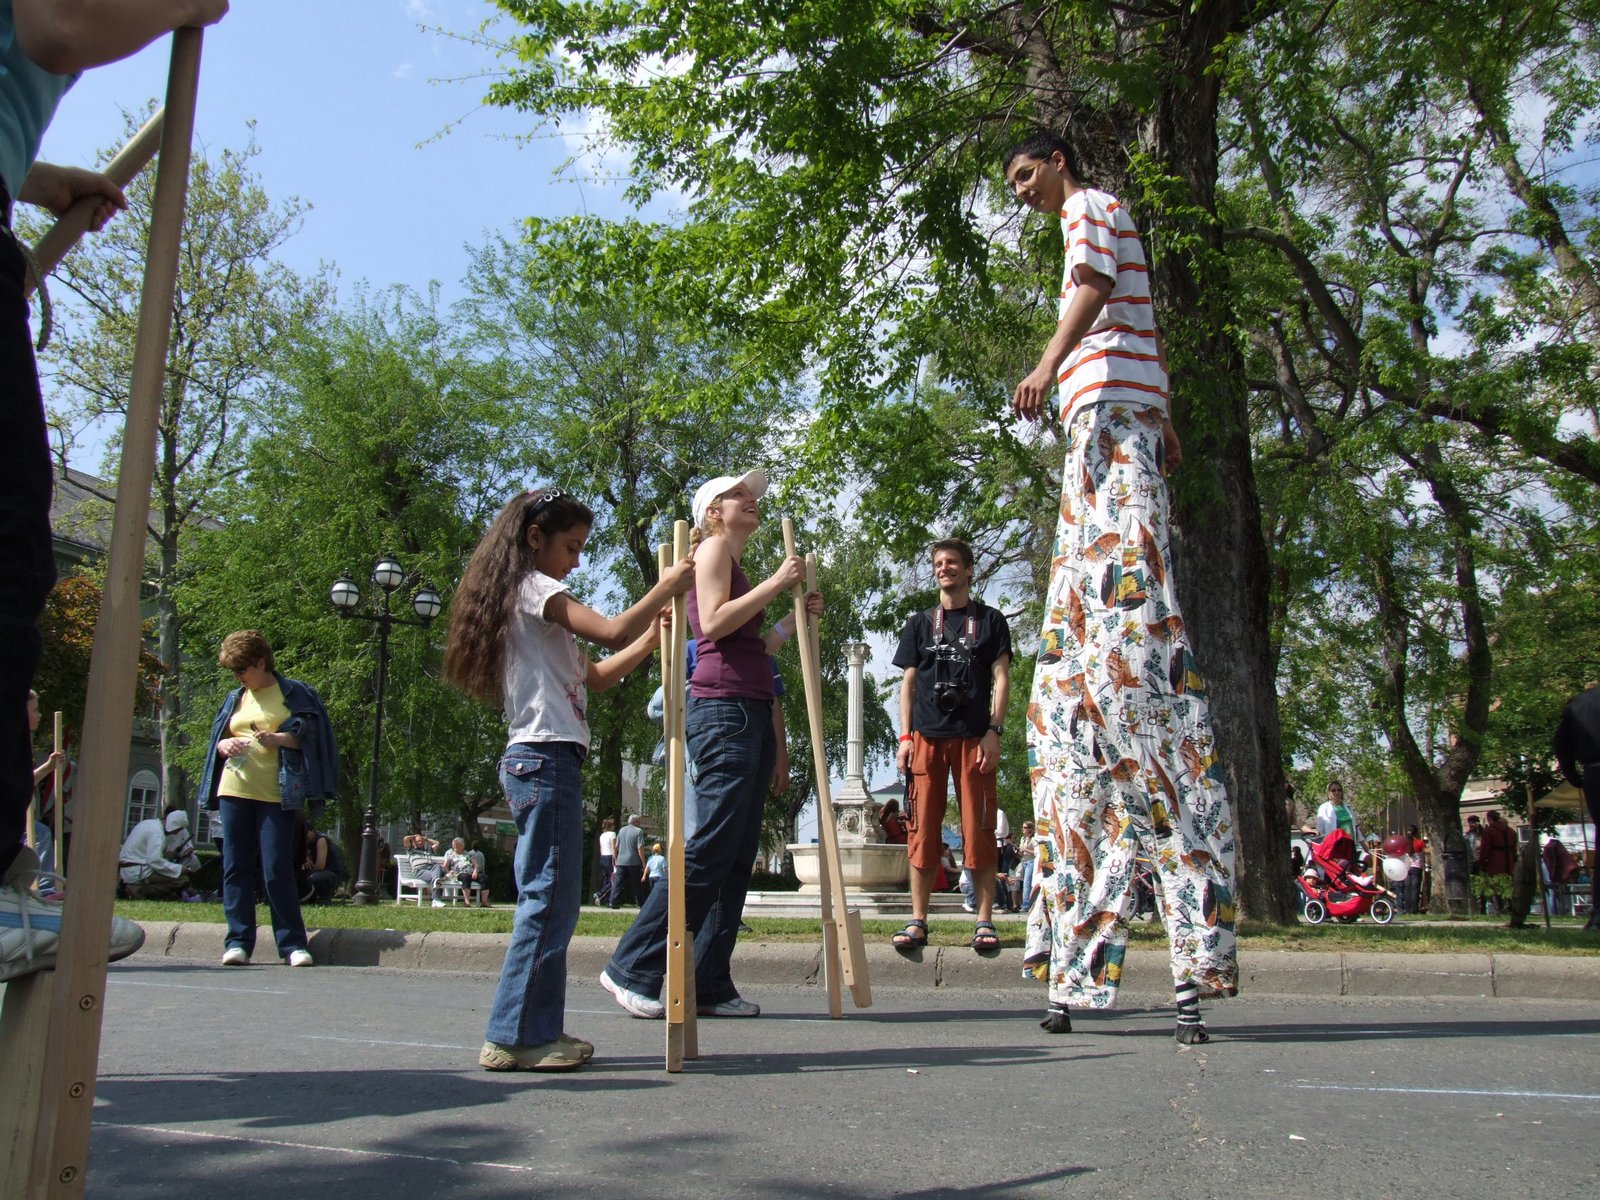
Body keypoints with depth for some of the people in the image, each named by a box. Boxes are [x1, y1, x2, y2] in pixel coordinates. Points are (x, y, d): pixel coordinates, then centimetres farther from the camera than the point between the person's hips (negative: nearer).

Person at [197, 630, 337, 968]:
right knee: (236, 868, 4)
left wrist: (276, 739, -18)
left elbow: (307, 736, -1)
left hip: (276, 794, -5)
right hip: (234, 790, 5)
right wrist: (225, 745, -1)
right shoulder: (236, 698, 19)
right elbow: (218, 740, 22)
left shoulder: (294, 693, 3)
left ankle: (293, 944, -1)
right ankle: (238, 942, 10)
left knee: (277, 870, -8)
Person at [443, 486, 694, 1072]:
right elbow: (613, 631, -19)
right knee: (550, 898, -8)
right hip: (546, 756, -10)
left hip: (536, 760, 10)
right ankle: (516, 1035, -2)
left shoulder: (533, 598, 25)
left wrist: (655, 634, 14)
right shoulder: (534, 588, -5)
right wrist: (665, 587, -5)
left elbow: (595, 676, 21)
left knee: (547, 899, 10)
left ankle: (535, 1031, 14)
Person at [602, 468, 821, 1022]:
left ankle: (709, 985, 9)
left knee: (737, 857, 6)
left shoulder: (738, 563, 26)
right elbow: (714, 623, -14)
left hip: (753, 713, 10)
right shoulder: (713, 545, 1)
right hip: (724, 709, -10)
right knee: (708, 850, -11)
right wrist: (775, 583, -12)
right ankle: (631, 968, -2)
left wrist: (798, 613, 17)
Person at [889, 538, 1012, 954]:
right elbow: (908, 683, 13)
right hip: (927, 736, 2)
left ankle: (984, 922, 4)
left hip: (974, 736, -2)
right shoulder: (919, 624, 16)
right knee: (922, 830, 0)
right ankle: (917, 921, 4)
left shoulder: (990, 620, 11)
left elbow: (1001, 678, 5)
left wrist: (994, 731, -7)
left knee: (979, 830, -2)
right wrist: (905, 737, 3)